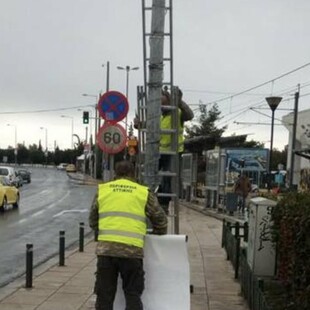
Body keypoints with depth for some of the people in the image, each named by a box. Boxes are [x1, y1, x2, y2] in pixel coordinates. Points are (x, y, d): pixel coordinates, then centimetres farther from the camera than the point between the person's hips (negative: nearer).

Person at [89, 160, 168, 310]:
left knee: (104, 295, 10)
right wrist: (156, 236, 32)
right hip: (132, 251, -1)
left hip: (105, 249, 1)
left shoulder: (102, 190, 13)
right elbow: (160, 220, 13)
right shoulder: (144, 192, 9)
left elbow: (93, 221, 19)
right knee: (133, 295, 9)